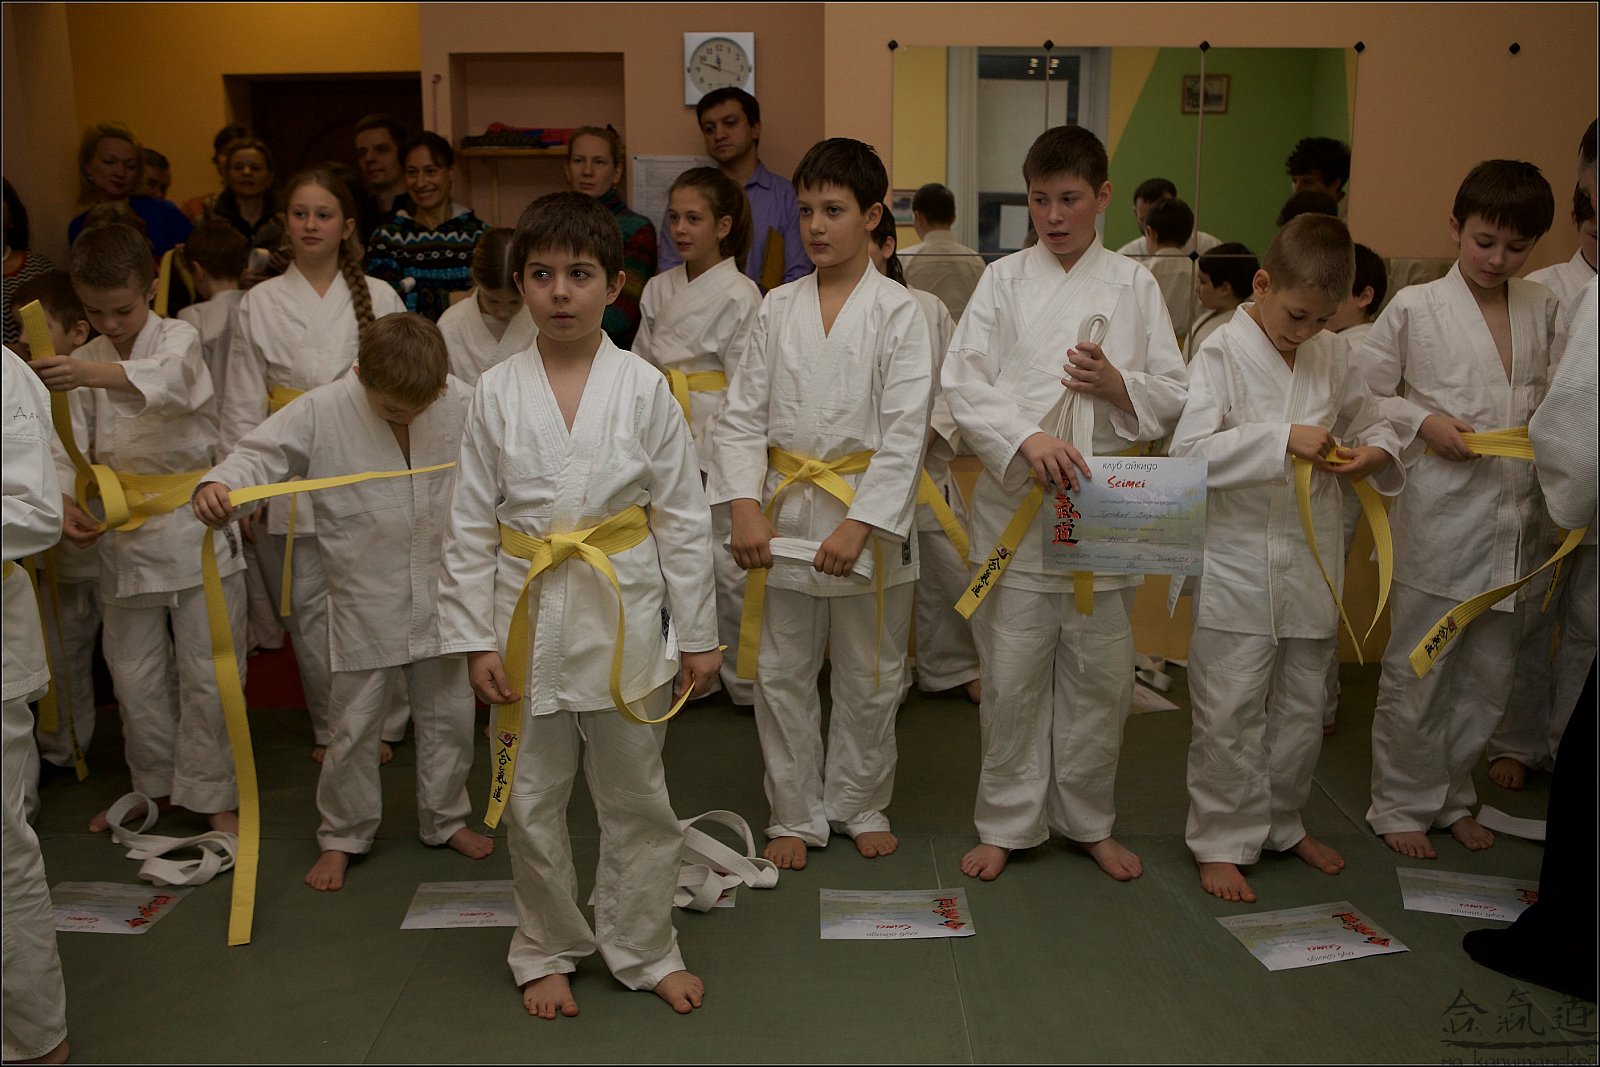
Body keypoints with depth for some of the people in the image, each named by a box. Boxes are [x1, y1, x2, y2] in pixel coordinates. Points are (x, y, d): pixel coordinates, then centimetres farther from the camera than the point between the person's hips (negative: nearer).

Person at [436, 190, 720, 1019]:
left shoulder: (644, 387, -4)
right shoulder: (496, 393, -1)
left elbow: (684, 516, -1)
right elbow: (469, 525, 2)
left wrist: (698, 633, 0)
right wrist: (473, 638, -2)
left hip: (625, 616, -1)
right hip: (529, 616, 1)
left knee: (636, 797, 12)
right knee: (531, 801, 12)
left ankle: (644, 949, 32)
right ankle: (547, 951, 34)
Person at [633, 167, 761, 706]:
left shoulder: (740, 295, -8)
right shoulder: (658, 289, 10)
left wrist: (707, 442, -14)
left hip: (714, 440, -6)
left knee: (725, 564, -1)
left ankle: (746, 679, 16)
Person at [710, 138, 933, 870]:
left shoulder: (898, 313, -6)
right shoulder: (778, 308, 4)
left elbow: (904, 432, -11)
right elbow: (741, 415, 1)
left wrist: (859, 524, -19)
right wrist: (744, 507, -12)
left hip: (869, 516, -2)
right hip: (783, 513, 3)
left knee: (869, 679, 12)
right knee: (780, 676, 9)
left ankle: (860, 805, 32)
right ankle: (795, 815, 26)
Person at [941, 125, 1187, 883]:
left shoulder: (1133, 285, 6)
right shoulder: (1004, 280, 4)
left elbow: (1175, 396, 6)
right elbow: (963, 383, -5)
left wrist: (1117, 384, -14)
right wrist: (1029, 439, -20)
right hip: (1016, 500, -1)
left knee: (1101, 671, 9)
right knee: (1012, 672, 4)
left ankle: (1089, 820, 28)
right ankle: (1006, 822, 21)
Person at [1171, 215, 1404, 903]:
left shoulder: (1332, 360, 6)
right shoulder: (1221, 354, -10)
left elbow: (1374, 424, 18)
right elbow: (1189, 449, -21)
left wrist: (1373, 455, -5)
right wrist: (1283, 439, -26)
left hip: (1313, 558, 6)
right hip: (1237, 558, -5)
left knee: (1302, 705, 17)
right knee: (1230, 711, 1)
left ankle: (1282, 820, 36)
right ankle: (1221, 839, 17)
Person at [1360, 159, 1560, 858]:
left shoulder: (1544, 310, 9)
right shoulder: (1415, 309, -4)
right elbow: (1363, 394, -2)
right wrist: (1423, 421, -16)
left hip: (1517, 524, 5)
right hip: (1438, 520, -4)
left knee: (1489, 676, 14)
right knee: (1415, 674, 4)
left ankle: (1453, 797, 31)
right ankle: (1402, 805, 21)